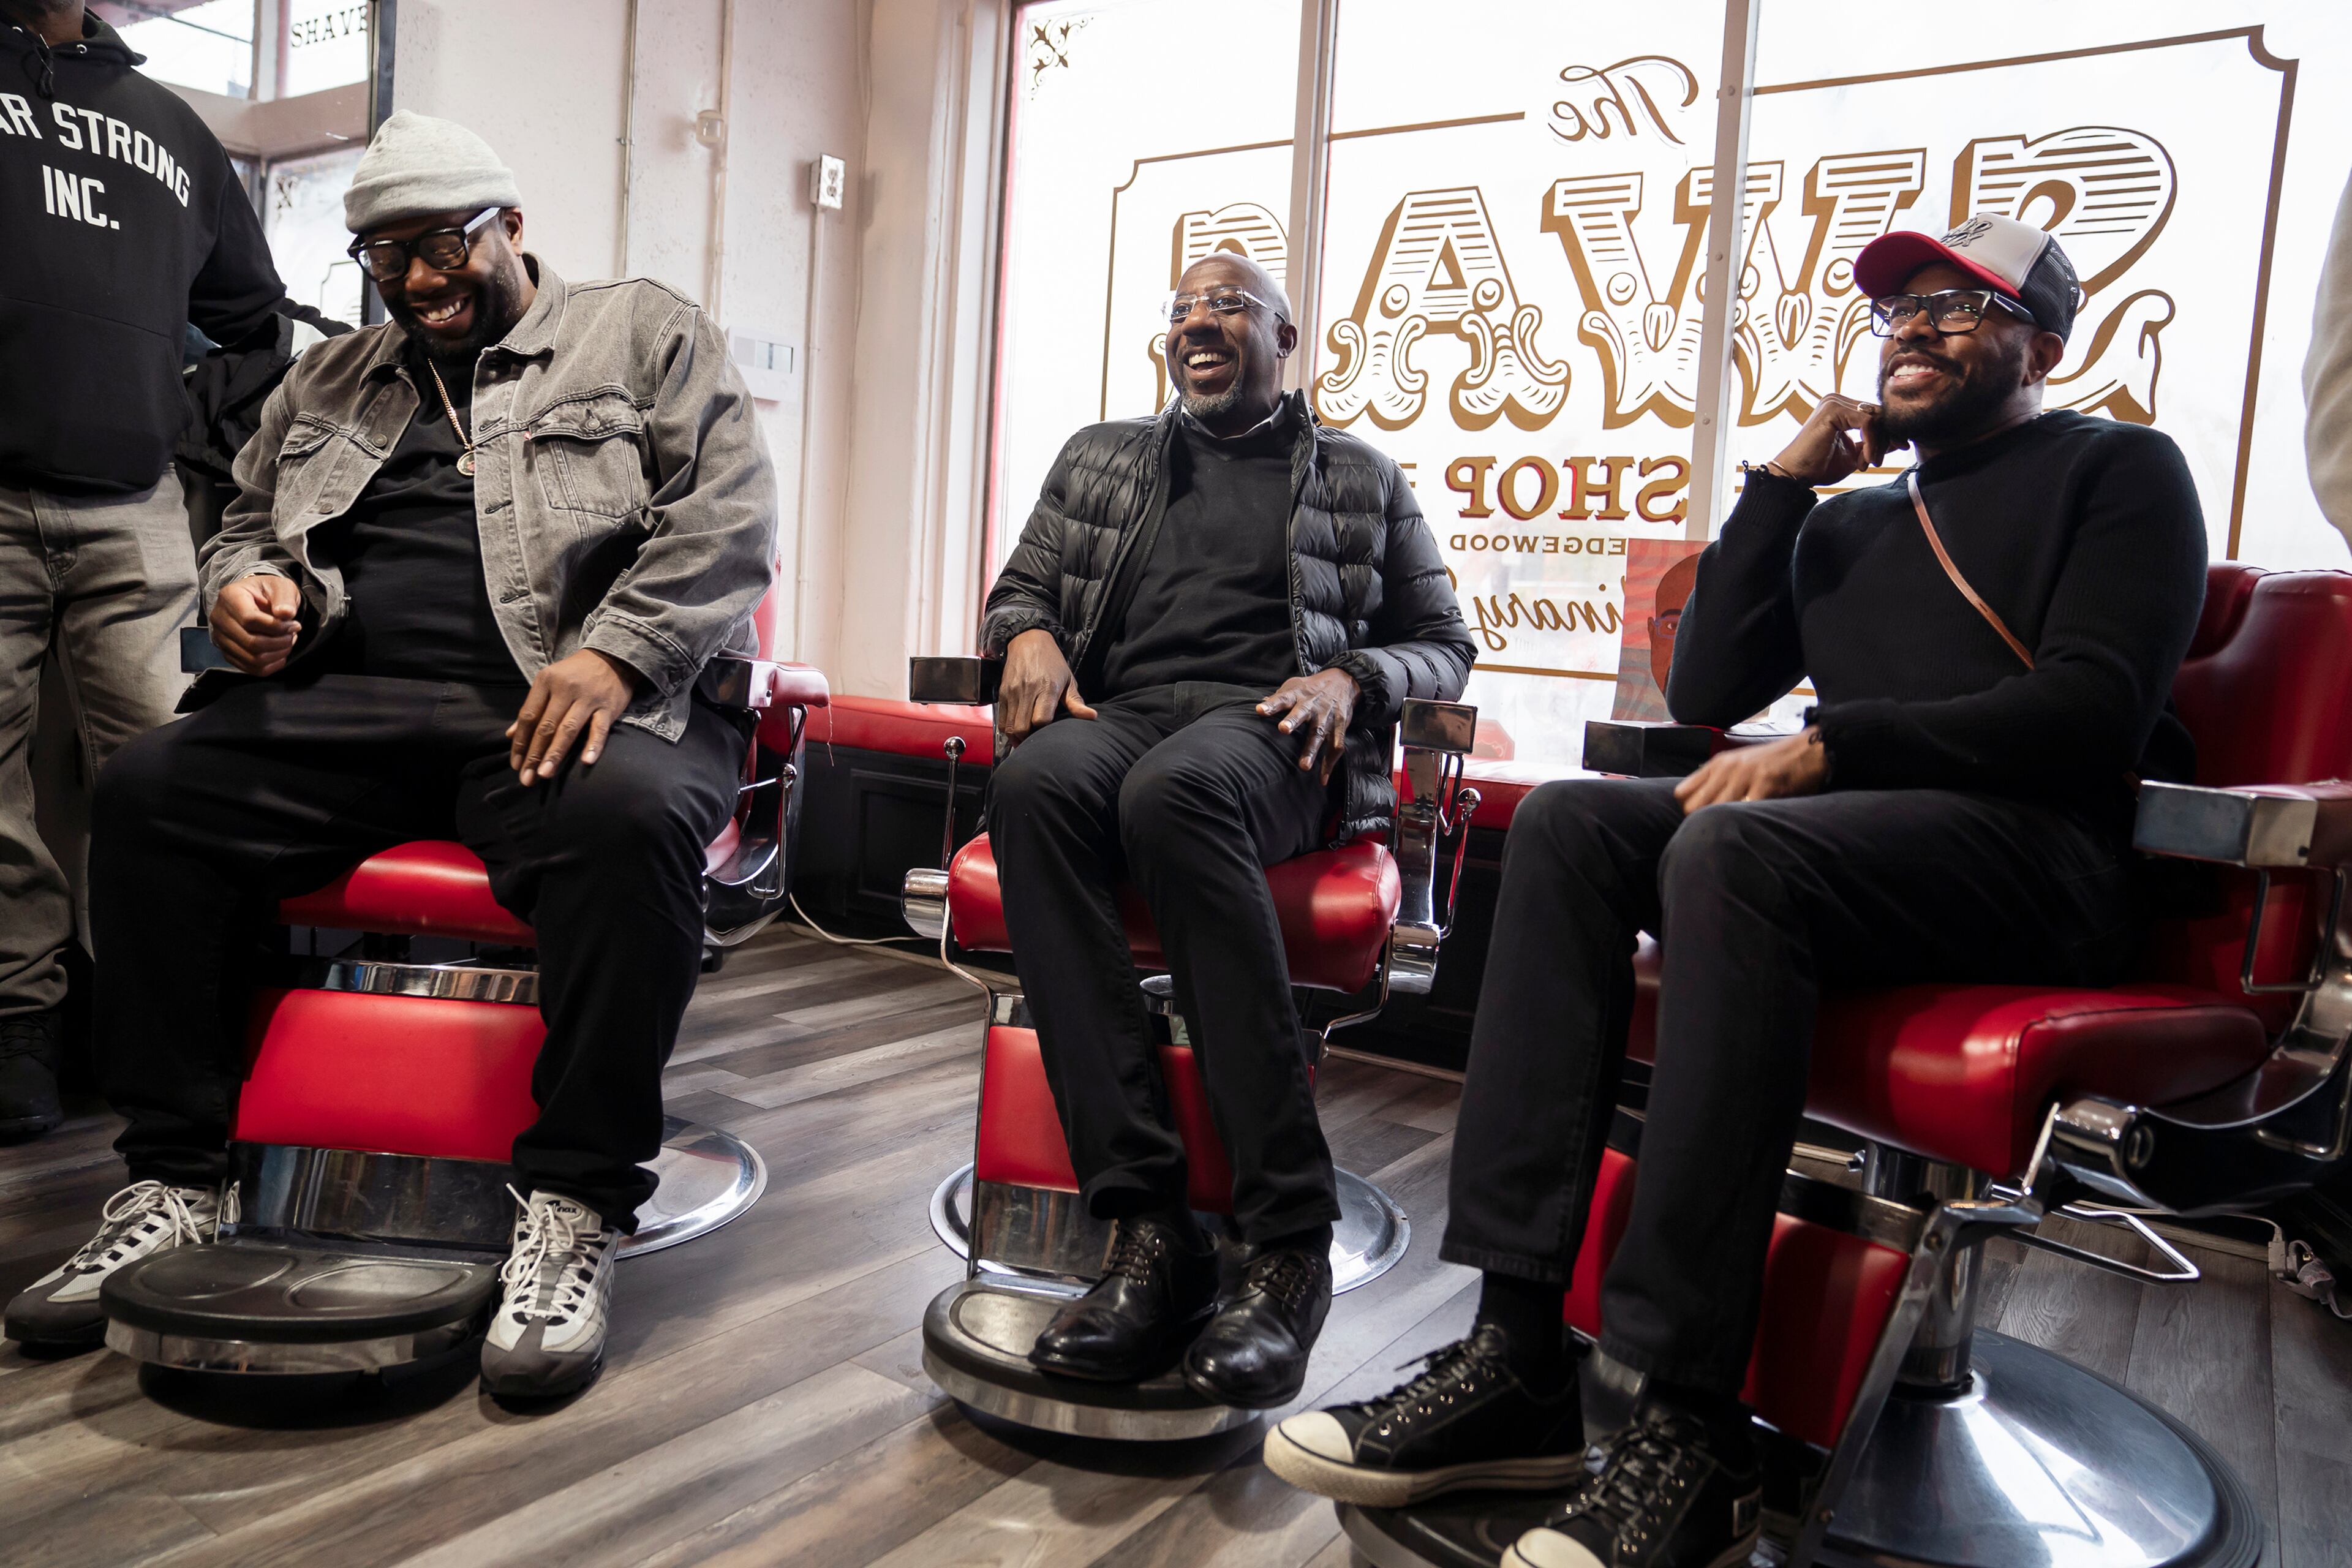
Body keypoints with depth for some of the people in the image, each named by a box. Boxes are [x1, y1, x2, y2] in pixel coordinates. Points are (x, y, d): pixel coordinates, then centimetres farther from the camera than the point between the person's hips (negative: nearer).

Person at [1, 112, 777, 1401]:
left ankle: (574, 1210, -27)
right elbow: (244, 527, 32)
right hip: (351, 704, 5)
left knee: (628, 818, -37)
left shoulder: (647, 337, 11)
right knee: (148, 789, -17)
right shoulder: (331, 383, 26)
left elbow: (726, 519, -2)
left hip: (564, 707, -5)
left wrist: (615, 653, -18)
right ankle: (177, 1184, -6)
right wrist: (246, 586, 5)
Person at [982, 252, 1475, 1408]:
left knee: (1173, 788, -40)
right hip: (1116, 711, 3)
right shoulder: (1101, 456, 28)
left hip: (1266, 730, -2)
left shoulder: (1360, 477, 21)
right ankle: (1148, 1225, -37)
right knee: (1033, 784, -36)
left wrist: (1350, 677, -4)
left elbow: (1442, 644, 18)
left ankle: (1289, 1242, -36)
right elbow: (1019, 588, 26)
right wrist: (1028, 637, 1)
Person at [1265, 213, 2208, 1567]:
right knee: (1568, 822, -20)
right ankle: (1517, 1360, -27)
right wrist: (1784, 480, 13)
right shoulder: (1851, 522, 28)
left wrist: (1829, 749, -17)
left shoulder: (2119, 470, 10)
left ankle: (1693, 1431, -34)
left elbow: (2095, 710, -7)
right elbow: (1708, 691, 17)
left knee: (1731, 846, -35)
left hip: (2040, 851, -6)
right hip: (1842, 836, 6)